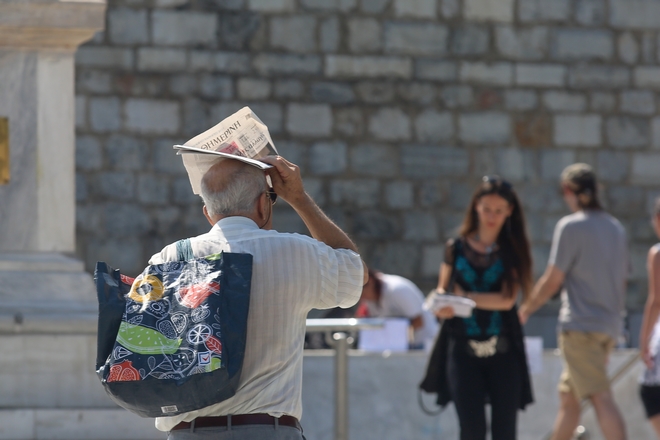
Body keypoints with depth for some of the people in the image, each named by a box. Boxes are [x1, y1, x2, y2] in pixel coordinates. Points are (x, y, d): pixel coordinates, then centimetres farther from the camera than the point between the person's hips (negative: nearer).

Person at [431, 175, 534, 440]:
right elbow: (442, 289, 11)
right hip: (463, 350, 0)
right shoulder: (456, 247, 7)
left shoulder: (513, 250, 3)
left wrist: (464, 296, -10)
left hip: (502, 351, 0)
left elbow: (507, 299, -7)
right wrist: (441, 304, -11)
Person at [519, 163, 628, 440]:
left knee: (601, 398, -13)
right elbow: (622, 280, 17)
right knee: (567, 397, 17)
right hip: (609, 325, 8)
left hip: (580, 325, -8)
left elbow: (552, 280, -10)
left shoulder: (571, 226, -10)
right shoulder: (615, 228, 12)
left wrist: (526, 310, 4)